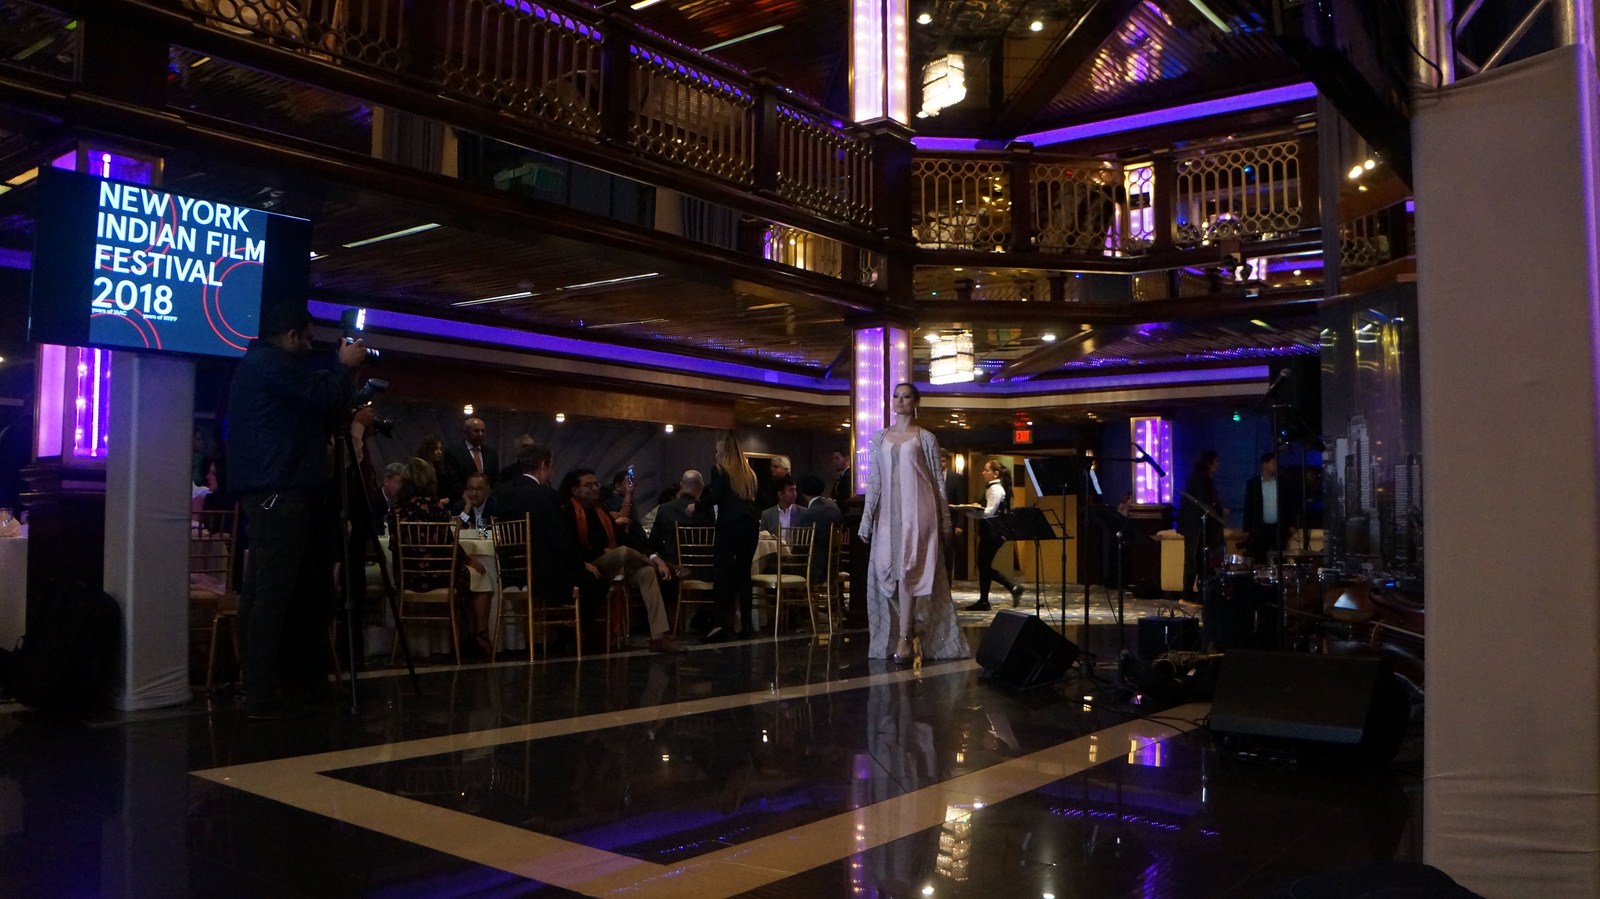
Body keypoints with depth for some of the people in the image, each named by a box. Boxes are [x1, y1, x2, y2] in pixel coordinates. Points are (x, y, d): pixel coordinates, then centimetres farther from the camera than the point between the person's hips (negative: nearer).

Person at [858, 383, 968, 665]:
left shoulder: (926, 438, 6)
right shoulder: (879, 438, 15)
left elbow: (938, 481, 6)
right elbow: (874, 481, 13)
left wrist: (945, 521, 3)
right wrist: (867, 519, 7)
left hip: (917, 512, -4)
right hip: (888, 514, 4)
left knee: (908, 569, -13)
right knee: (887, 570, -1)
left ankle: (904, 639, -13)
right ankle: (907, 631, 10)